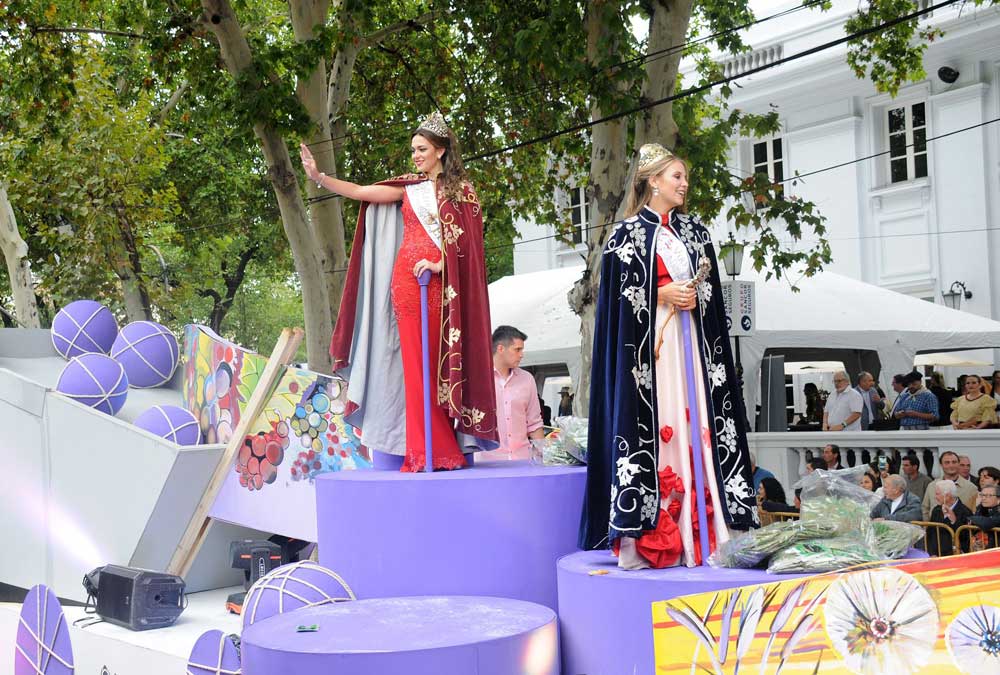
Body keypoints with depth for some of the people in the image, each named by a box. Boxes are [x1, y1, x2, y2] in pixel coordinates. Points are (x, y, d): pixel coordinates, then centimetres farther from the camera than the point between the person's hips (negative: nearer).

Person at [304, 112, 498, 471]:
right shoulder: (409, 187, 14)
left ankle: (445, 450, 0)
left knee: (441, 360, -4)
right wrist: (318, 176, -1)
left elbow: (466, 239, -2)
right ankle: (426, 451, -1)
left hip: (441, 281, -2)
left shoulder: (462, 190, 7)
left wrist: (439, 264, -15)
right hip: (407, 278, 2)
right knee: (416, 362, -2)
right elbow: (359, 192, 8)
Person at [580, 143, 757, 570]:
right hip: (645, 344, -5)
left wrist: (696, 296, -4)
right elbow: (618, 290, -5)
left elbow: (711, 286, 17)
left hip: (690, 343, 5)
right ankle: (644, 537, -8)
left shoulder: (694, 231, 17)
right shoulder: (628, 233, 1)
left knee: (694, 425, 0)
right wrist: (662, 294, -14)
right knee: (650, 424, -10)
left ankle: (697, 533, 3)